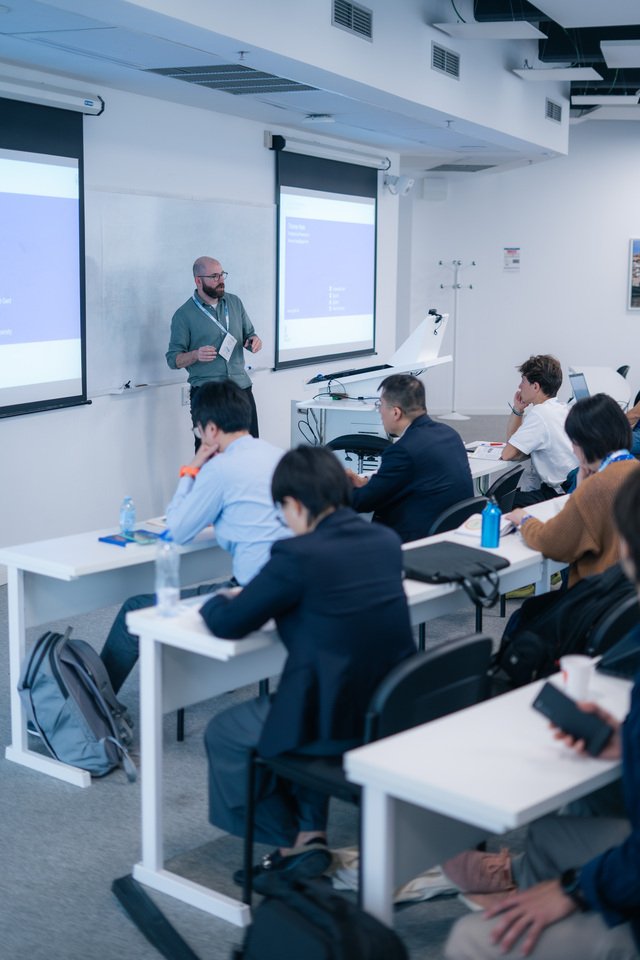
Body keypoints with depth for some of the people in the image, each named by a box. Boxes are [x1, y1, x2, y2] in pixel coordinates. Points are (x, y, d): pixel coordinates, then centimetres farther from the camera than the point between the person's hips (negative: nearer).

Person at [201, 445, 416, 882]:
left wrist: (216, 602, 12)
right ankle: (311, 831, 32)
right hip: (396, 713, 8)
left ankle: (292, 843, 23)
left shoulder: (298, 555, -19)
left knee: (222, 734, 18)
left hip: (340, 727, -7)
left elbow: (228, 625, -9)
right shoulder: (386, 540, 2)